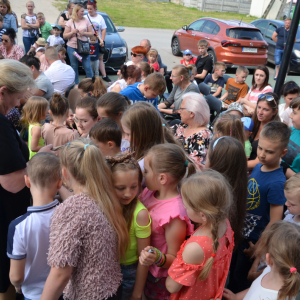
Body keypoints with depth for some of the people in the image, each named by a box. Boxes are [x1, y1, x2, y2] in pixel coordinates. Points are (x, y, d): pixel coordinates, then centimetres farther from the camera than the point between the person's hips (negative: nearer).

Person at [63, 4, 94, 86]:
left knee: (87, 67, -5)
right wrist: (72, 32, -13)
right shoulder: (70, 22, 3)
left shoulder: (86, 21, 6)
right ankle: (76, 84, 15)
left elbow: (92, 33, 6)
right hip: (72, 47, 0)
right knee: (74, 67, 6)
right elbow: (64, 36, 3)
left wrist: (84, 33, -11)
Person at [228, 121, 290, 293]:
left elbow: (275, 221, -23)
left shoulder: (276, 182, -29)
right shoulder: (259, 167, -6)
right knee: (232, 269, 27)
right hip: (240, 231, 7)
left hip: (253, 239, -7)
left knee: (241, 278, 15)